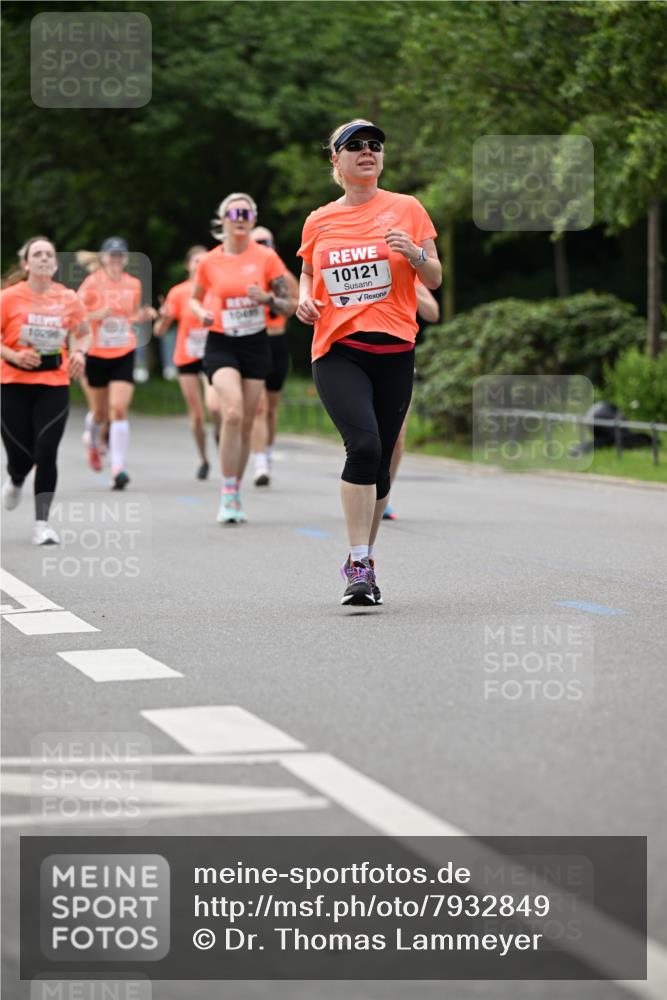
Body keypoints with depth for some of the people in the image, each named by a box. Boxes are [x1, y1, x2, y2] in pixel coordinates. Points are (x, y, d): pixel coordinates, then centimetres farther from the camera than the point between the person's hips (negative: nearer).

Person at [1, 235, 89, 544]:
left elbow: (83, 333, 16)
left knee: (46, 453, -11)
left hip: (54, 385, 1)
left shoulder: (68, 298, 0)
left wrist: (79, 352, -4)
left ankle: (42, 524, -2)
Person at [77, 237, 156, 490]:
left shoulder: (133, 284, 3)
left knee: (119, 409, -14)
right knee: (101, 411, 12)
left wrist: (143, 315, -2)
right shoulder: (92, 283, -7)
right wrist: (97, 315, -24)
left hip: (124, 355, 1)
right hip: (96, 355, -1)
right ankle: (93, 443, 48)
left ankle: (118, 468, -16)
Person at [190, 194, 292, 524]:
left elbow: (287, 306, 1)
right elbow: (195, 299, 17)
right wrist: (202, 314, -6)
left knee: (246, 423, 6)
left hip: (256, 344, 2)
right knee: (233, 413, -22)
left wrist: (267, 299, -19)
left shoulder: (266, 257, -1)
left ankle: (234, 496, 21)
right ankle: (228, 496, -15)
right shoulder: (209, 262, 0)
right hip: (221, 345, -2)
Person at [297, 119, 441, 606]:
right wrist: (305, 297, 3)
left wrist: (415, 254, -13)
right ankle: (358, 564, -17)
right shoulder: (319, 221, 9)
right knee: (364, 444, -22)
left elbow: (435, 279, 8)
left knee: (380, 463, 5)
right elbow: (308, 272, 25)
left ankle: (365, 561, 23)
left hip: (394, 351, 1)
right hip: (337, 351, -1)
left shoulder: (407, 208, 6)